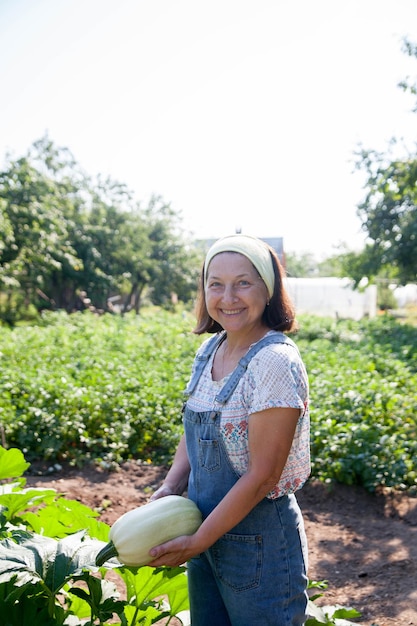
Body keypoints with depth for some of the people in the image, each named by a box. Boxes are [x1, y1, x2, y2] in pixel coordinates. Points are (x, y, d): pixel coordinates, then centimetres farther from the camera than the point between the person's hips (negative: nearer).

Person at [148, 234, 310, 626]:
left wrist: (196, 543, -15)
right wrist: (169, 488, -4)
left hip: (258, 538, -7)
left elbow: (262, 476, -22)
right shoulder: (209, 350, 0)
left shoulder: (275, 361, -23)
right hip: (206, 527, 7)